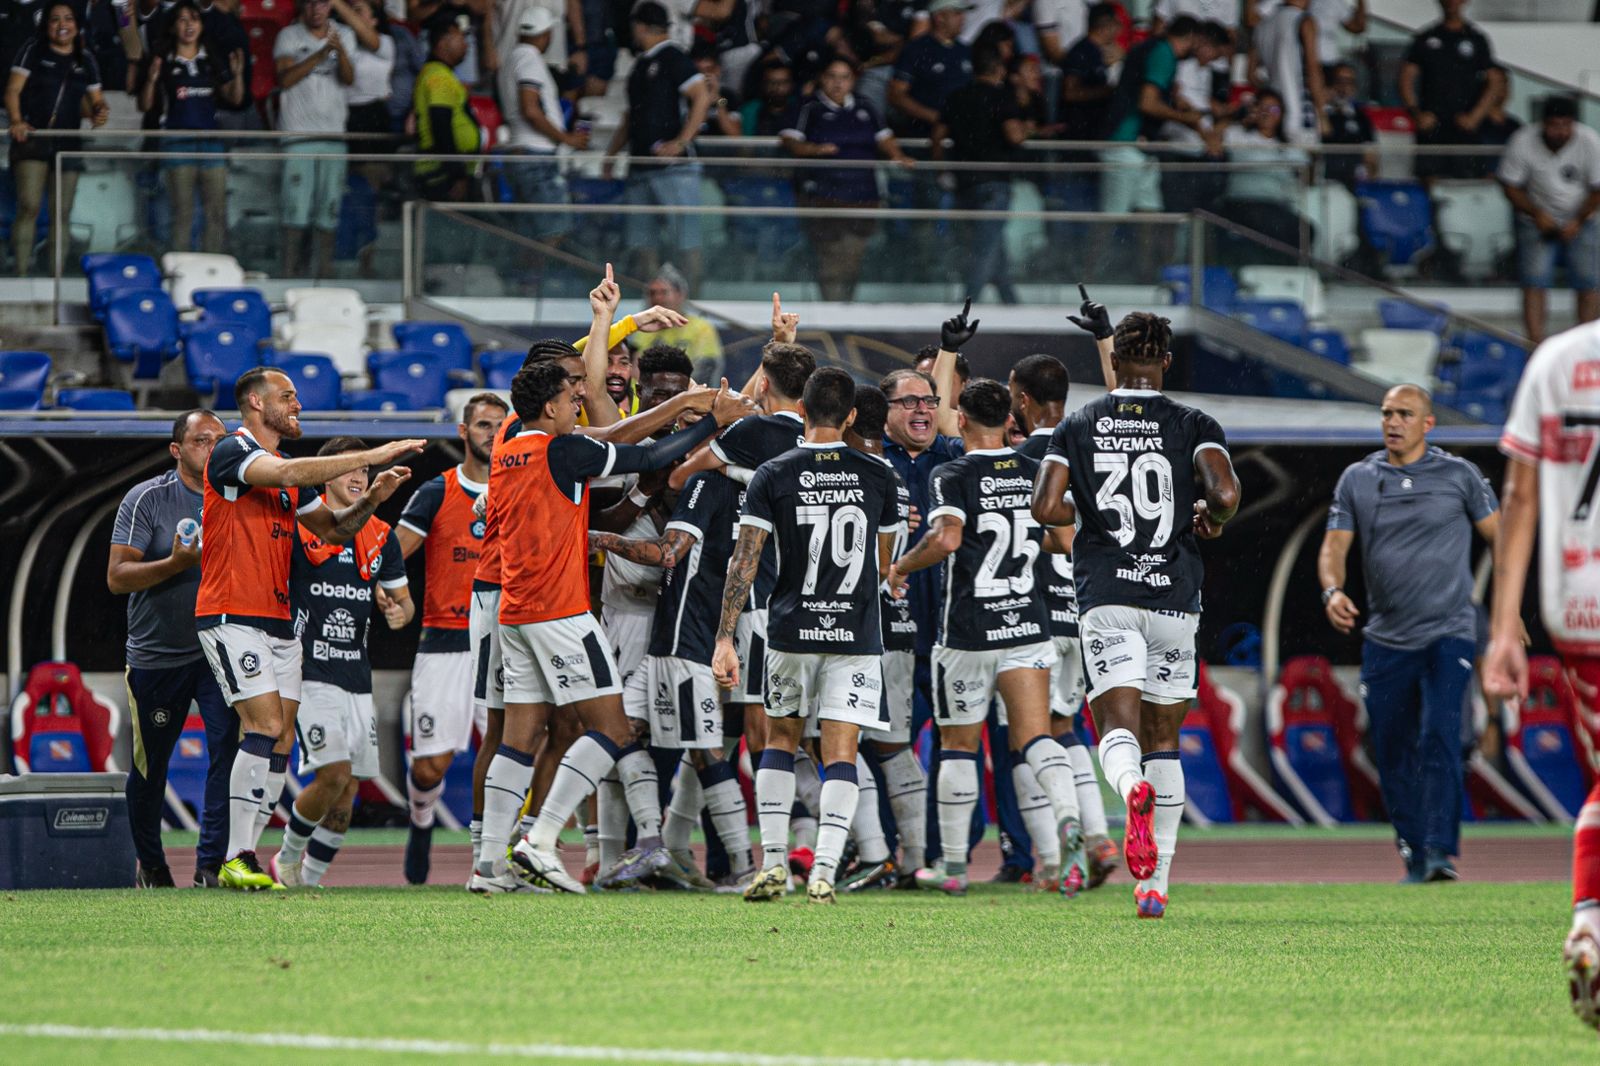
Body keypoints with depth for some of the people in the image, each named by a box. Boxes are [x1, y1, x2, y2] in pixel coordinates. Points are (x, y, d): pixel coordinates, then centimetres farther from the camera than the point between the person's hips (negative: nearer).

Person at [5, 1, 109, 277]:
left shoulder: (86, 60, 15)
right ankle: (22, 273, -18)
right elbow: (13, 90, -5)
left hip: (67, 142, 4)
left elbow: (96, 99, 19)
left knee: (62, 213, 4)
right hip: (33, 139, -4)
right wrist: (16, 121, -23)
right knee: (29, 206, -17)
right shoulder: (33, 51, 3)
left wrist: (100, 112, -6)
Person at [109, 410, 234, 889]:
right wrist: (175, 564, -25)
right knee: (149, 766, 8)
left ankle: (211, 865, -15)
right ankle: (150, 863, 29)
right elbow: (117, 577, -12)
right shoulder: (147, 499, -6)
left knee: (228, 750, -16)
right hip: (156, 655, -2)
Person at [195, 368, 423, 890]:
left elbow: (333, 529, 25)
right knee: (266, 727, -18)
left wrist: (371, 499, 5)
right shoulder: (232, 452, -8)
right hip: (232, 616, -9)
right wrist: (372, 456, -24)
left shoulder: (290, 475, 19)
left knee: (281, 743, 2)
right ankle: (237, 860, -16)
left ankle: (245, 857, 5)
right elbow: (287, 473, -26)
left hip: (278, 621, 9)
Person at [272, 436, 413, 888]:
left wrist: (400, 612, -5)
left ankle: (309, 878, 18)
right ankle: (288, 858, 6)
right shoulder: (299, 529, -4)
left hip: (357, 677, 6)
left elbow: (403, 599, 18)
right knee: (334, 774, -17)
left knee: (347, 791, 4)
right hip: (311, 673, -6)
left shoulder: (382, 537, 10)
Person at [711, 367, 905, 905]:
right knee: (840, 754, -1)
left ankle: (773, 861, 9)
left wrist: (725, 638, -8)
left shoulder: (774, 475, -4)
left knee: (780, 741, 18)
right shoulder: (878, 476, 2)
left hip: (792, 633, 0)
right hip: (856, 635, 0)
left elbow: (745, 560, -9)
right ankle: (825, 871, -14)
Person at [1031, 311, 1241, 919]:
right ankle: (1154, 884, 10)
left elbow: (1046, 507, -4)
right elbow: (1225, 493, -15)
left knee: (1118, 728, -7)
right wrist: (1211, 520, 8)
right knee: (1164, 739, 12)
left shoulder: (1078, 427, 5)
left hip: (1106, 598, -1)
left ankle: (1133, 789, -45)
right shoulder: (1192, 426, 1)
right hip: (1174, 595, 1)